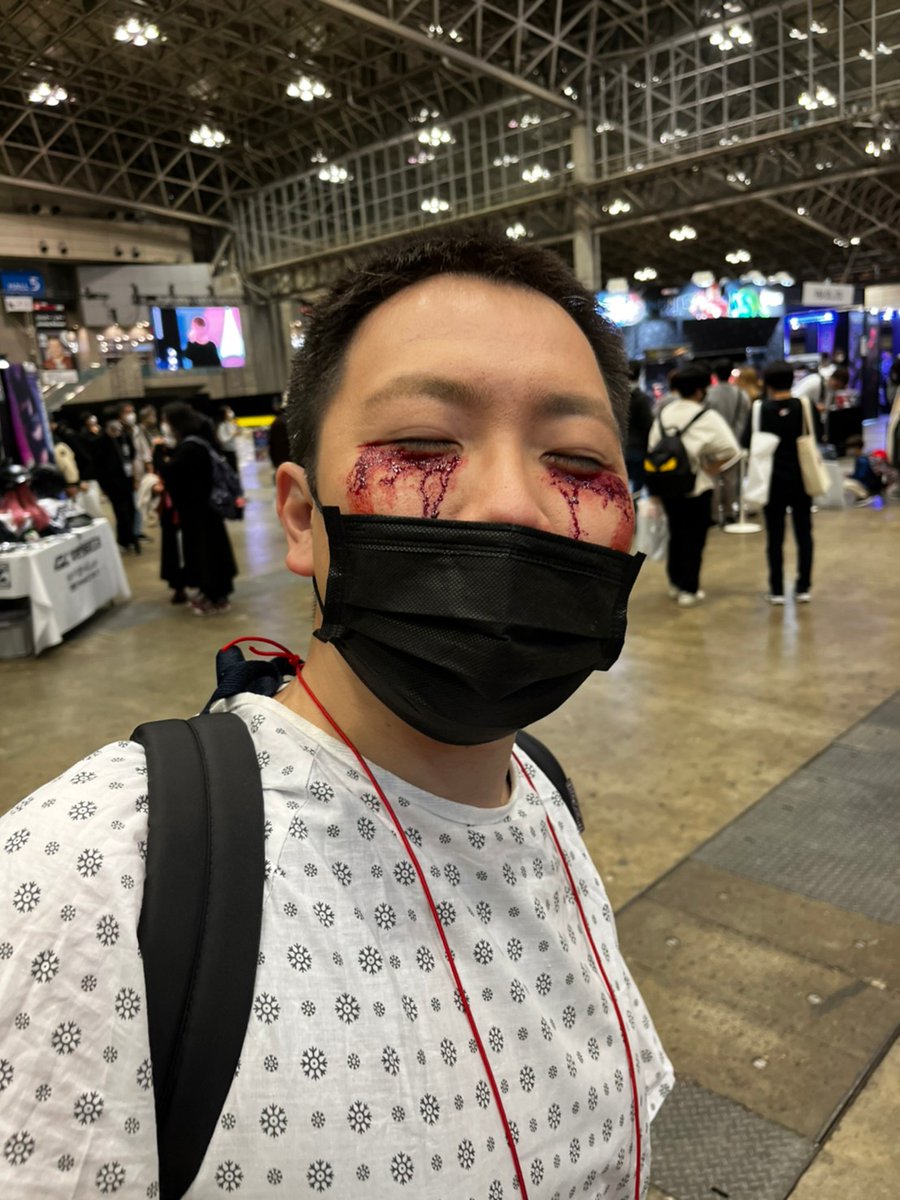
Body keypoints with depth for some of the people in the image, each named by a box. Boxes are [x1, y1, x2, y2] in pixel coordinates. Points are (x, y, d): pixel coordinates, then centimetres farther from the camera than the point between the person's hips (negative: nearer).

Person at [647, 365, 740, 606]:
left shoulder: (663, 414, 3)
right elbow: (730, 449, -21)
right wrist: (711, 469, -7)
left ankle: (675, 582, 29)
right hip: (697, 487, -5)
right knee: (694, 539, 5)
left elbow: (653, 448, 5)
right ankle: (689, 590, 9)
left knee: (676, 535, 19)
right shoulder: (707, 417, -11)